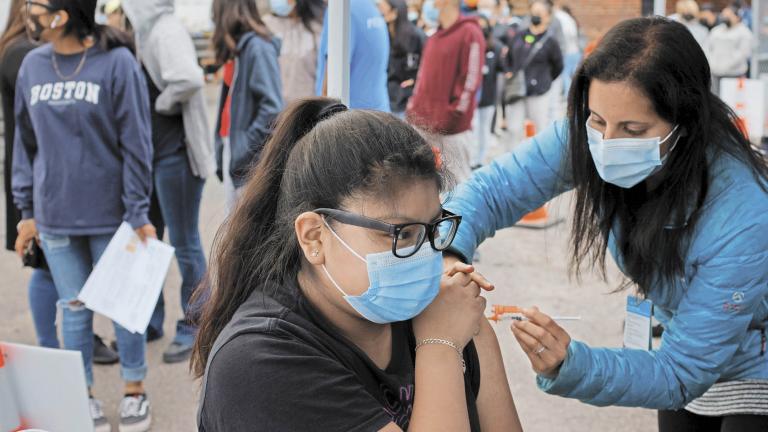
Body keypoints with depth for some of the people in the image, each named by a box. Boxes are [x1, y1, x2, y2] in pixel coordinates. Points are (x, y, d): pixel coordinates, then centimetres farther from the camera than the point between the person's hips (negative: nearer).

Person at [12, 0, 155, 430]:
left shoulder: (117, 63, -10)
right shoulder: (32, 65, 4)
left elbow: (136, 144, -9)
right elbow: (25, 142, 10)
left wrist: (138, 213, -11)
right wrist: (27, 210, 9)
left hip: (110, 214, -4)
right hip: (54, 216, 4)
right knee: (74, 309, 12)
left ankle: (135, 391, 25)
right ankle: (84, 397, 25)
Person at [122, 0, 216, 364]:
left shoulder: (166, 30, -16)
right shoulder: (145, 30, 10)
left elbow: (189, 78, -33)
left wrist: (161, 104, -17)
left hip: (175, 152, -9)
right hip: (150, 150, 9)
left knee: (184, 244, 3)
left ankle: (192, 329, 17)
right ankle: (149, 321, 30)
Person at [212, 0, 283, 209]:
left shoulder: (258, 47, -13)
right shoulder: (235, 49, 13)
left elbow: (272, 108, -19)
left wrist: (245, 149, -18)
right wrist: (222, 153, 9)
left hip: (251, 160, -9)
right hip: (232, 151, 9)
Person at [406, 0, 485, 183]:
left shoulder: (469, 33, -7)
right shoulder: (434, 38, 16)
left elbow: (471, 80, -14)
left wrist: (453, 115, -16)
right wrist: (413, 108, 12)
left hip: (453, 127, -7)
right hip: (425, 126, 7)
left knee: (457, 181, 0)